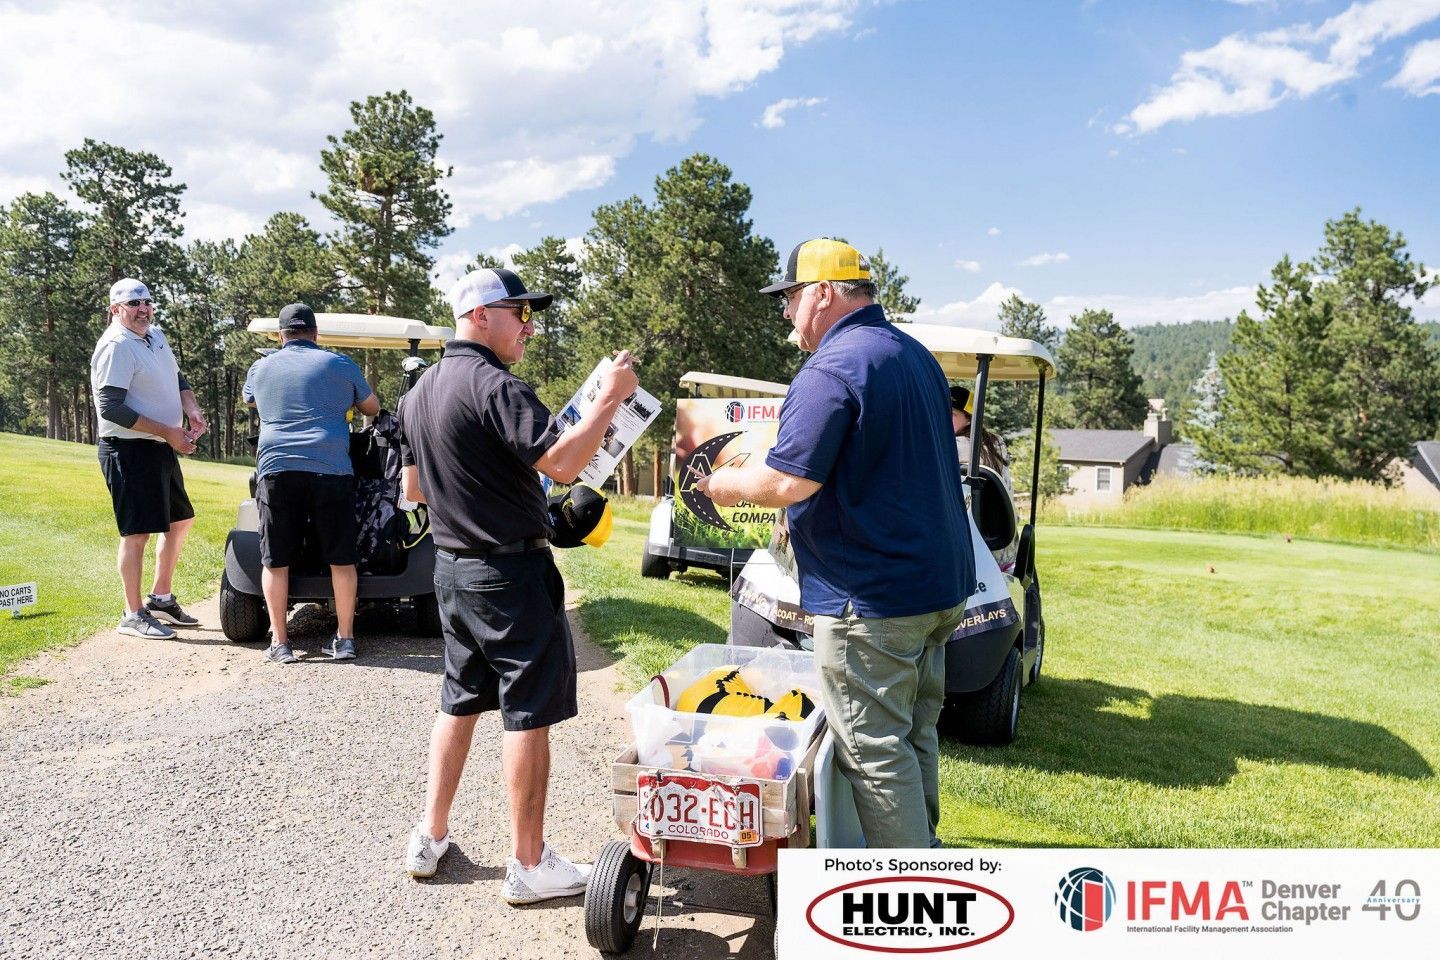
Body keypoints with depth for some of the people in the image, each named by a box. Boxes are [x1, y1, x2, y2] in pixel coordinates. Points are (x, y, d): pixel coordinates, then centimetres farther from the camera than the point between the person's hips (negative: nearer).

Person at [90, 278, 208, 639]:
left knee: (181, 520, 18)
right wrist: (169, 432, -21)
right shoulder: (116, 346, -15)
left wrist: (192, 411, 3)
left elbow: (177, 378, 24)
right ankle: (133, 615, 6)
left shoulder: (156, 336, 12)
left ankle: (160, 598, 30)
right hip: (130, 450, -10)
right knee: (137, 532, -5)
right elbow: (110, 407, -21)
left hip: (162, 449, 10)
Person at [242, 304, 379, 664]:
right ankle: (345, 638, 9)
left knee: (275, 561, 7)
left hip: (276, 469, 1)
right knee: (341, 559, 6)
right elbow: (372, 408, 22)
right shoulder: (340, 365, 9)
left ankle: (279, 642, 8)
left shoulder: (260, 368, 16)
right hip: (330, 470, -1)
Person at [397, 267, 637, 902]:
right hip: (511, 570, -9)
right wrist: (610, 397, -21)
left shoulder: (419, 394, 11)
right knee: (527, 713, 0)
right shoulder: (493, 386, -19)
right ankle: (528, 865, 10)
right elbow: (563, 464, -29)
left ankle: (430, 838, 28)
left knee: (459, 700, 19)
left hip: (452, 566, 9)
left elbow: (412, 489, 18)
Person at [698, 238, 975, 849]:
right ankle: (922, 850, 35)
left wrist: (726, 485, -5)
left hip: (871, 598, -10)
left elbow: (789, 482, -24)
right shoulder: (915, 355, 13)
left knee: (875, 750, 1)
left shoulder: (832, 369, -18)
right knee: (915, 732, 21)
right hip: (941, 584, 10)